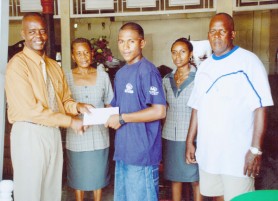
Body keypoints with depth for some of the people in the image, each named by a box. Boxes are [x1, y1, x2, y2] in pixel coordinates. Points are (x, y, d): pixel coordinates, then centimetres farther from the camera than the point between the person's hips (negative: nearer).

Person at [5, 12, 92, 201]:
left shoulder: (54, 66, 12)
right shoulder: (17, 64, -13)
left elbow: (64, 100, 12)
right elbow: (30, 110, -20)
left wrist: (77, 106, -11)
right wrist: (70, 121, -17)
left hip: (53, 133, 7)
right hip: (29, 134, -7)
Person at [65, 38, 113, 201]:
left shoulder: (103, 76, 3)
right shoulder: (67, 77, -1)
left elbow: (109, 104, 10)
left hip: (99, 134, 1)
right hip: (76, 135, -1)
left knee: (98, 174, 13)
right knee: (78, 175, 11)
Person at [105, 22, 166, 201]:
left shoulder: (147, 71, -13)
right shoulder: (120, 73, 13)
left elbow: (159, 111, -20)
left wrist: (122, 118, -16)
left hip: (142, 153, -8)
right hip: (123, 152, 8)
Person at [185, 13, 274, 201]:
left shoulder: (248, 61, -8)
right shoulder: (204, 67, 10)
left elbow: (260, 107, -12)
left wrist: (256, 149, -17)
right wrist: (190, 141, 11)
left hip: (238, 154, -5)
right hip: (207, 152, 6)